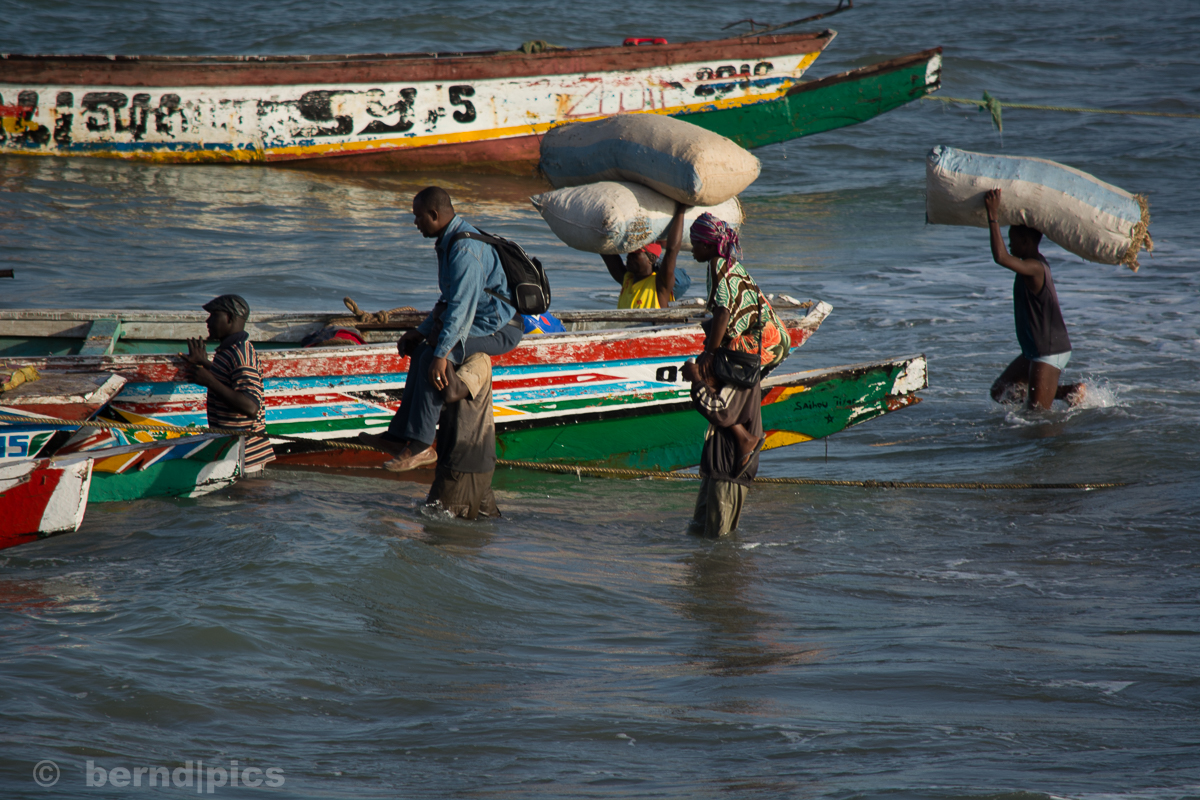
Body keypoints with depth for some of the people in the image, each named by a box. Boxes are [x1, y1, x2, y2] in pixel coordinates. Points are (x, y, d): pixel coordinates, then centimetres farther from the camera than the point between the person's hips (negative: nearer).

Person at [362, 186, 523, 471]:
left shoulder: (465, 248, -23)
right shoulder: (448, 241, 12)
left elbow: (461, 305, -30)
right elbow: (450, 299, 23)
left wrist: (441, 353, -34)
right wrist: (421, 332, 18)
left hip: (498, 329, -11)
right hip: (487, 322, 11)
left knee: (431, 358, -25)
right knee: (421, 350, 18)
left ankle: (420, 444, -22)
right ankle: (399, 437, 16)